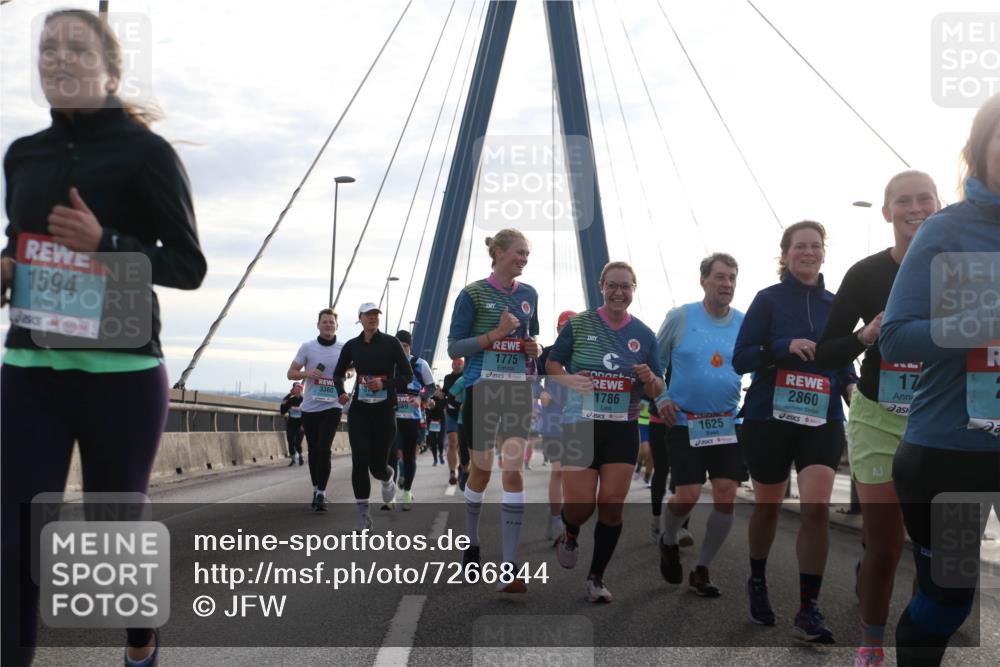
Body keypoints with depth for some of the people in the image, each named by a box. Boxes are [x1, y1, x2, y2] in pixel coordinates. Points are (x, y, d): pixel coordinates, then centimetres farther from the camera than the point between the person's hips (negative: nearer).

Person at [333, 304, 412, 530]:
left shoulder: (391, 343, -3)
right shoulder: (352, 346, 5)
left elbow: (407, 375, -2)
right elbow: (338, 373, 19)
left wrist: (385, 384, -18)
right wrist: (341, 392, -1)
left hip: (384, 409, -2)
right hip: (359, 410, 2)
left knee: (377, 465, 1)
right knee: (360, 459, -11)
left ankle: (387, 478, 40)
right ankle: (363, 512, -2)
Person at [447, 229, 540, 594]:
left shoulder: (529, 295, 9)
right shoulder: (473, 294, -5)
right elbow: (454, 347, -7)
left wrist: (533, 349, 0)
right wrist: (495, 334, -19)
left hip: (518, 391, 3)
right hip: (482, 389, -3)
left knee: (514, 471, -7)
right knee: (481, 469, 9)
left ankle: (509, 566, -8)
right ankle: (471, 544, 34)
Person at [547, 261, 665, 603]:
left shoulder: (644, 335, 6)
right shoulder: (579, 324, 0)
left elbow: (657, 390, 10)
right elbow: (551, 364, 7)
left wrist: (649, 379, -13)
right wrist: (569, 380, -14)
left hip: (623, 428, 2)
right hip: (581, 424, -2)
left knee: (612, 505, -2)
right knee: (579, 504, -6)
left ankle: (597, 577, 15)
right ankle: (569, 534, 32)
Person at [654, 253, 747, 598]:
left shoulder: (746, 325, 2)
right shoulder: (680, 318, -4)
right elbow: (655, 360, 6)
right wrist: (661, 398, -5)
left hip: (728, 423, 3)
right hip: (685, 422, -2)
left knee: (726, 499, -4)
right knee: (687, 496, -9)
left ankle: (701, 570, 14)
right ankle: (669, 543, 26)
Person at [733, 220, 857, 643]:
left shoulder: (836, 305, 7)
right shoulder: (768, 299, -3)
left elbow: (843, 358, 16)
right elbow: (741, 359, -8)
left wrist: (852, 385, -5)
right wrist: (785, 347, -23)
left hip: (822, 421, 2)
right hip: (769, 418, -2)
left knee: (816, 508, -13)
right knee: (768, 507, 12)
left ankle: (808, 610, -7)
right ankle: (757, 581, 38)